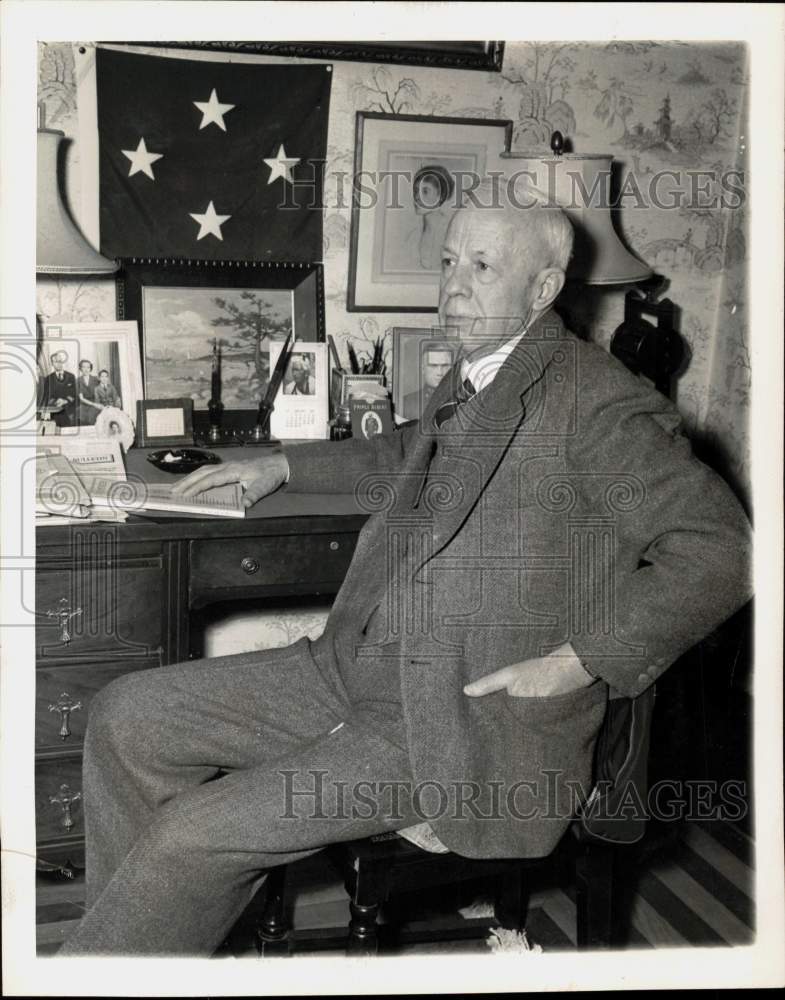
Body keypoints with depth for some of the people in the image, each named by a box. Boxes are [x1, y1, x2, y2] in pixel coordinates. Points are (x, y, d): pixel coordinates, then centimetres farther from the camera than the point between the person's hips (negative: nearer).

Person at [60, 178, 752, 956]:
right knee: (126, 716, 2)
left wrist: (573, 665, -18)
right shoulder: (469, 381, 14)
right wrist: (282, 466, 29)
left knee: (198, 832, -18)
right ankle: (128, 942, 10)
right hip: (358, 669, 9)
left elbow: (720, 549, -17)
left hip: (473, 718, -9)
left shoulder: (596, 400, -12)